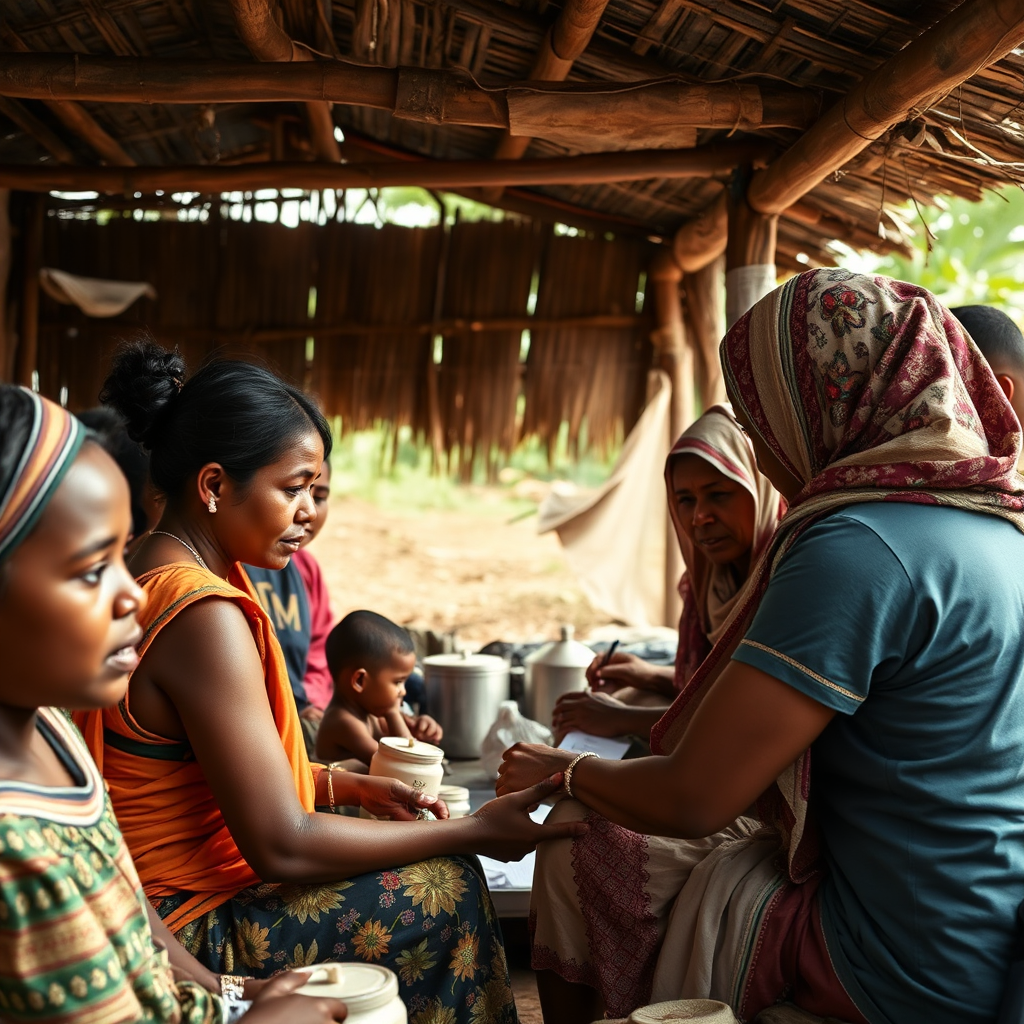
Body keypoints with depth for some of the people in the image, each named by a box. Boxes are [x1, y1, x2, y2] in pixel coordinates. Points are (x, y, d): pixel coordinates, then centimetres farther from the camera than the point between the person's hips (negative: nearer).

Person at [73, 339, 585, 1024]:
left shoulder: (155, 578, 4)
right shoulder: (204, 616, -27)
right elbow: (282, 847, -26)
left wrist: (350, 785, 6)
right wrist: (473, 832, -18)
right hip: (183, 929, -10)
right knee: (444, 887, -6)